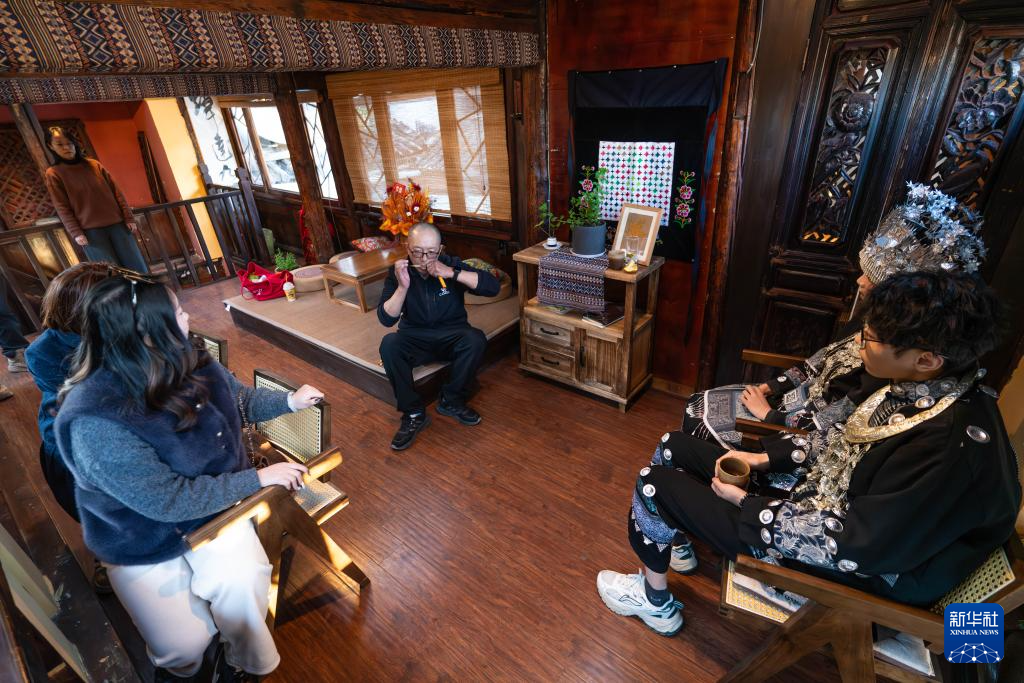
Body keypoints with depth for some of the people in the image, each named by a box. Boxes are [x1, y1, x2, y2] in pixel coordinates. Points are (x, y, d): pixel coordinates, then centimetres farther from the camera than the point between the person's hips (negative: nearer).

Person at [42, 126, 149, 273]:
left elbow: (116, 191, 10)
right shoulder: (53, 173, 5)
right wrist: (76, 233, -10)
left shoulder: (94, 164, 12)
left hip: (117, 223, 3)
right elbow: (62, 207, 0)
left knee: (136, 267, 0)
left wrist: (128, 218, 1)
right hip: (91, 230, -3)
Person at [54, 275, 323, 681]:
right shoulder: (95, 423, -31)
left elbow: (242, 400, 11)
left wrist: (289, 401, 1)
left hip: (211, 508, 4)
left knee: (242, 584, -19)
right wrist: (258, 478, -25)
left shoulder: (191, 365, -11)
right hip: (143, 541, -4)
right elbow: (170, 501, -29)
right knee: (184, 645, -6)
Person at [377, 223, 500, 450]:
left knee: (476, 340, -31)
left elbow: (493, 286, -20)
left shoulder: (451, 263, -8)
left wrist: (452, 273, -29)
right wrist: (402, 286, -28)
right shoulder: (398, 271, -6)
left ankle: (451, 401, -10)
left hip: (452, 336, 0)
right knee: (389, 345, -30)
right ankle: (413, 413, -16)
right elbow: (386, 319, -13)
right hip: (415, 338, 1)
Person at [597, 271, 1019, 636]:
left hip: (840, 561, -8)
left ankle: (655, 602, 19)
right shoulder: (920, 389, -9)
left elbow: (851, 545, -29)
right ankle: (683, 535, 31)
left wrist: (743, 500, -19)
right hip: (814, 493, 8)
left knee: (655, 484, -7)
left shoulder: (954, 444, -33)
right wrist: (764, 459, -1)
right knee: (673, 448, 7)